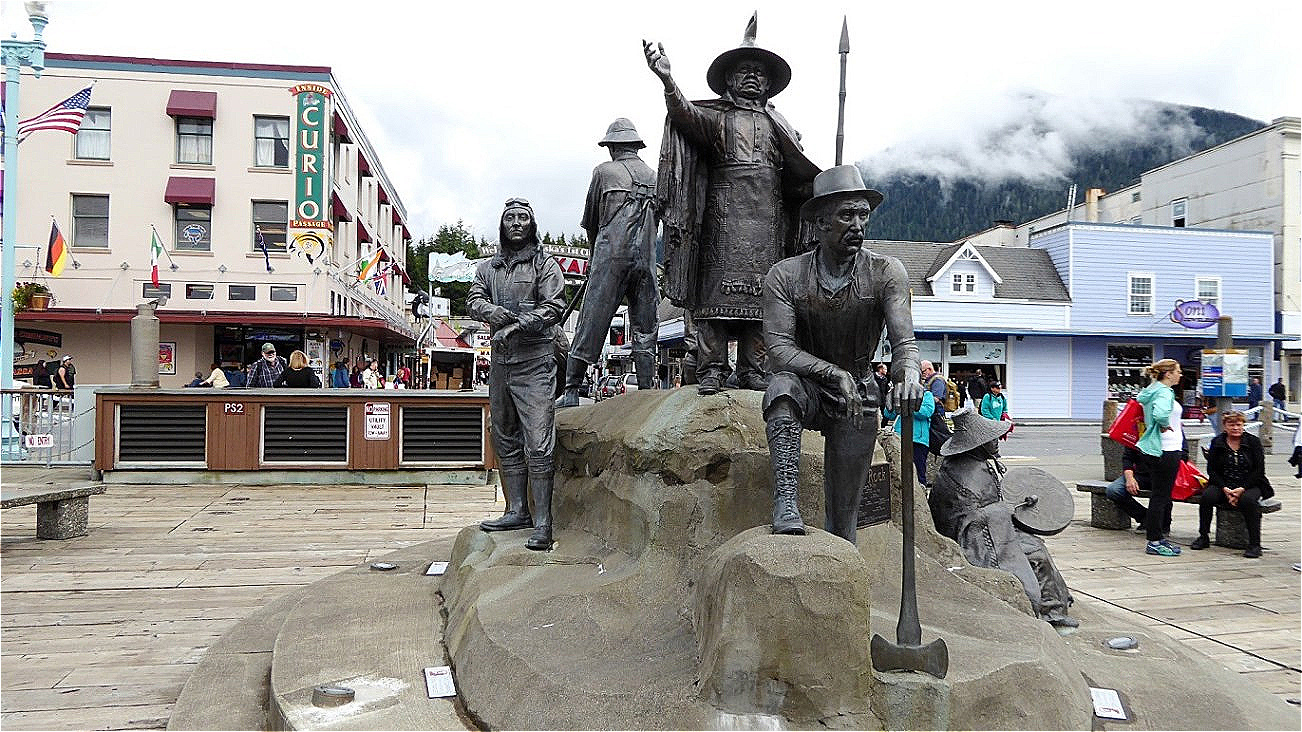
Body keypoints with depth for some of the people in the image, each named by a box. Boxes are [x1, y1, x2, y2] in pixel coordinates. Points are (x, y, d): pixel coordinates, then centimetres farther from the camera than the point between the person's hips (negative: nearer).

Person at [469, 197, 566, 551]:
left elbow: (553, 307, -8)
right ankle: (517, 510, 23)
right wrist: (491, 311, -15)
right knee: (506, 441, 12)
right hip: (500, 363, 6)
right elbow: (473, 300, 7)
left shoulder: (545, 264, 3)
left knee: (538, 444, -11)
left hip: (535, 363, -6)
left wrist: (515, 327, -19)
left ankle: (542, 522, -9)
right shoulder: (488, 267, 18)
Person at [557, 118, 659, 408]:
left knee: (591, 323, -2)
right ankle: (646, 393, 6)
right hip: (646, 258, 3)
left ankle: (571, 391, 1)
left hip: (612, 255, -3)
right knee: (644, 329, 7)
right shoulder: (653, 176, 15)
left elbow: (590, 221, 12)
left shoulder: (604, 171, 5)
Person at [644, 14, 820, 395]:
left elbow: (798, 170, 22)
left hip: (768, 213, 3)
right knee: (719, 282, -10)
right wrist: (668, 81, -27)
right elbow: (685, 113, -9)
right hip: (725, 209, -3)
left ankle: (752, 369, 0)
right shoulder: (715, 115, 13)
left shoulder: (776, 124, 24)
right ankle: (712, 368, -10)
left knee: (760, 290, -2)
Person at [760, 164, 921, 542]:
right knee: (783, 386, -38)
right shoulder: (785, 276, -12)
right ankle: (785, 507, -37)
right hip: (807, 387, -1)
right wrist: (835, 373, -32)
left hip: (858, 397, 1)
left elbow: (904, 342, -20)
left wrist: (908, 377, -43)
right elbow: (779, 348, -19)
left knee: (844, 516, 3)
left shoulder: (886, 273, -11)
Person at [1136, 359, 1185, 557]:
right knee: (1161, 496, -5)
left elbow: (1139, 399, 32)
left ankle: (1157, 537, 21)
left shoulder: (1151, 390, 12)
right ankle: (1154, 542, 0)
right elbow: (1160, 414, -36)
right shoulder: (1165, 392, -17)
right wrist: (1165, 426, -15)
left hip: (1155, 449, 10)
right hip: (1167, 450, -10)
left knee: (1162, 495, 15)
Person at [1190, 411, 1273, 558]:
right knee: (1207, 495, -27)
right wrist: (1224, 489, -13)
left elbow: (1259, 471, -4)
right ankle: (1203, 537, -13)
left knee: (1248, 500, -35)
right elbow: (1211, 470, 2)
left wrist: (1242, 489, -16)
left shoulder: (1253, 442, 1)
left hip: (1249, 485, -2)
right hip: (1223, 484, 2)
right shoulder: (1217, 442, 6)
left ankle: (1255, 544, -25)